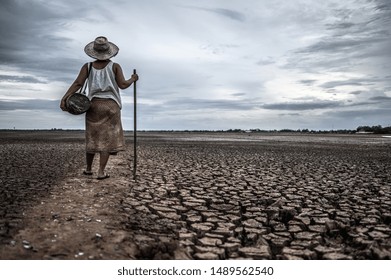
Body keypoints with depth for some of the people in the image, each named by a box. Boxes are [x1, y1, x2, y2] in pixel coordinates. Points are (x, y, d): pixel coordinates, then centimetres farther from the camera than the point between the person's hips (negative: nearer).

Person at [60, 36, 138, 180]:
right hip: (111, 105, -2)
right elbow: (123, 85, -7)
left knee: (92, 137, 14)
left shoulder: (88, 67, 2)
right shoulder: (115, 66, -3)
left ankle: (88, 168, 26)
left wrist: (64, 98, -14)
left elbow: (77, 83, -9)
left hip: (94, 105, 3)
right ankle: (101, 172, -4)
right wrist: (133, 79, 11)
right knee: (107, 138, 0)